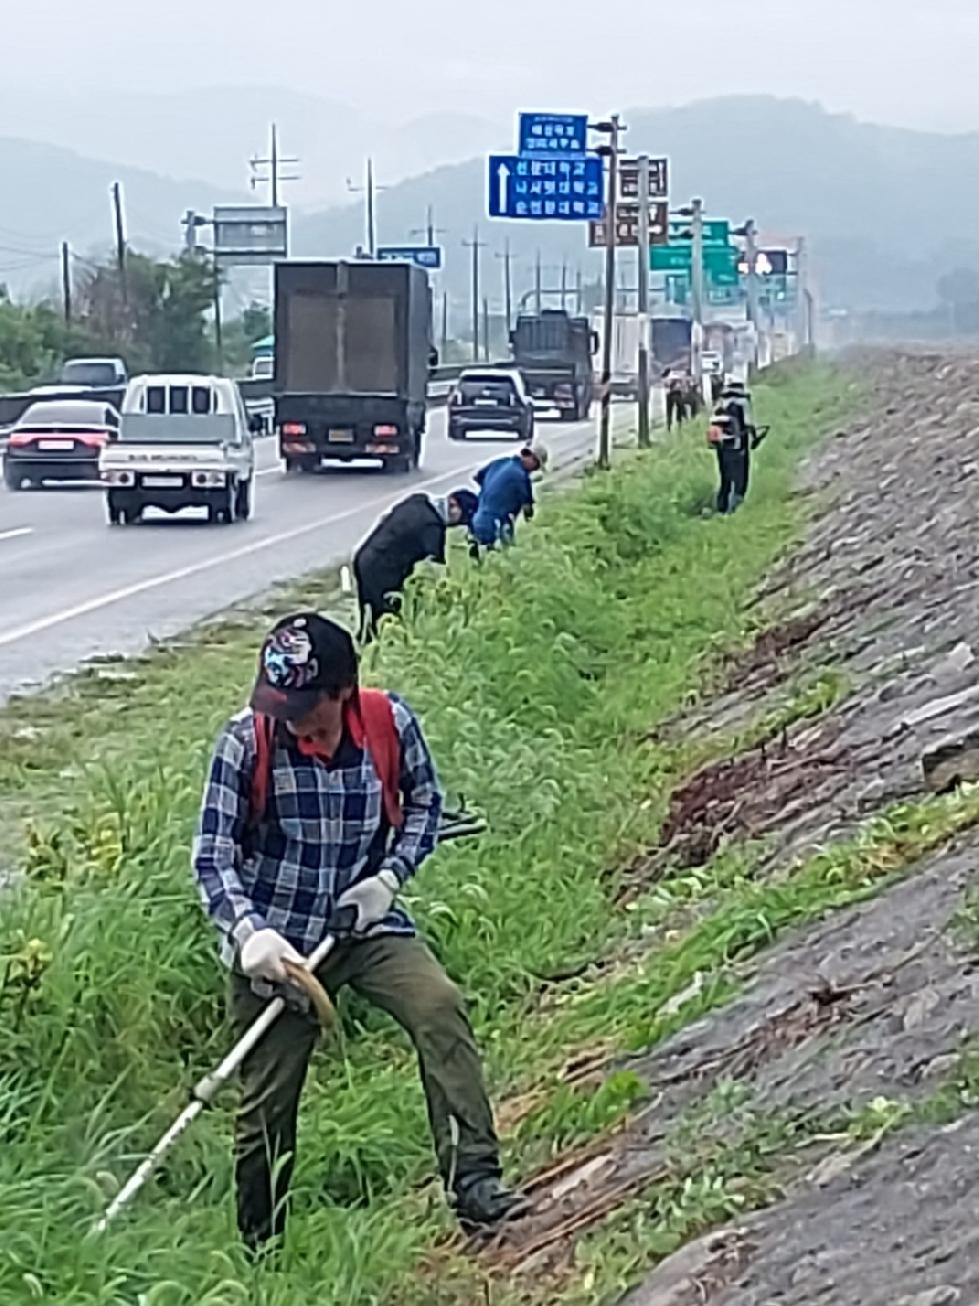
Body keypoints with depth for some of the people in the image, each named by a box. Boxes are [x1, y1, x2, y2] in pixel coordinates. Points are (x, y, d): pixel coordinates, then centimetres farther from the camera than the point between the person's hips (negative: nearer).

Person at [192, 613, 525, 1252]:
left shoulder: (389, 721, -11)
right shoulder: (247, 741, -16)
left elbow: (425, 802, 7)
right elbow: (213, 855, -13)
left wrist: (391, 877, -8)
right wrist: (249, 932, -28)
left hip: (366, 924, 1)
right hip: (273, 940, -1)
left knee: (440, 1007, -24)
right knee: (267, 1105, 3)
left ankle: (474, 1180, -21)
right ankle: (260, 1255, 22)